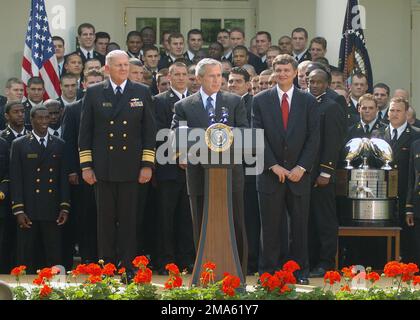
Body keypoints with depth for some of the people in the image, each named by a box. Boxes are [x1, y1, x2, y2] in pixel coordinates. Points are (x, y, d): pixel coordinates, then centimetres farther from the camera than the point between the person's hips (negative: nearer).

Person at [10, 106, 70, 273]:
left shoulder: (59, 144, 11)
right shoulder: (19, 145, 4)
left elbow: (63, 178, 10)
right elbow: (15, 179, 1)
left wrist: (65, 207, 2)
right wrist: (18, 210, -6)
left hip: (53, 211, 2)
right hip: (28, 211, -2)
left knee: (54, 258, 1)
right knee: (27, 259, 2)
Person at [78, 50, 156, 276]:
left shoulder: (142, 93, 7)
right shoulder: (94, 93, 6)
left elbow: (149, 130, 6)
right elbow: (85, 131, 7)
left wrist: (147, 165, -1)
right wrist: (86, 166, 0)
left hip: (131, 169, 0)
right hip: (103, 169, 0)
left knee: (129, 221, 0)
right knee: (105, 221, 3)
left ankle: (128, 269, 4)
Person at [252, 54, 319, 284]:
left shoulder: (308, 101, 6)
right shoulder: (261, 100, 4)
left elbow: (313, 138, 2)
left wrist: (302, 167, -8)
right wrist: (274, 166, -9)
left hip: (299, 173, 1)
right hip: (270, 173, -1)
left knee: (300, 225, 4)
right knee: (270, 226, 1)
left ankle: (301, 272, 11)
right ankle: (268, 272, 7)